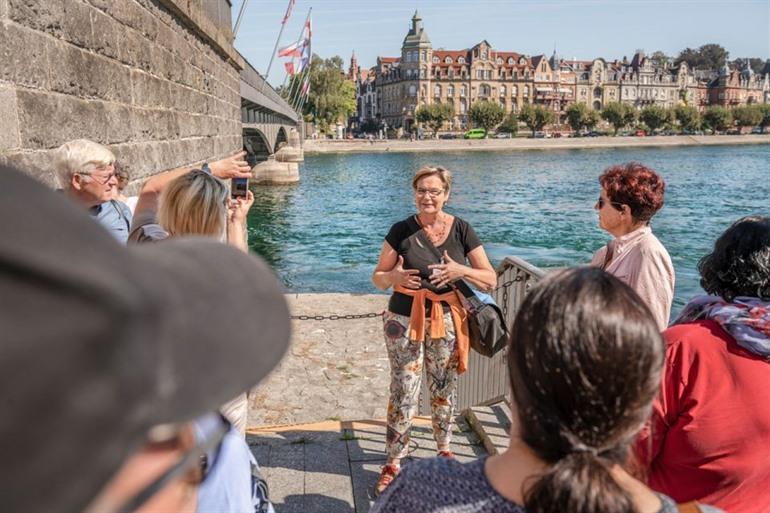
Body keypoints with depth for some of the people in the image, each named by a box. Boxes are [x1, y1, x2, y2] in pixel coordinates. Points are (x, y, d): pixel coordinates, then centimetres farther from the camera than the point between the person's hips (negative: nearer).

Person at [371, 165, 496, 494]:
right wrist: (394, 276, -22)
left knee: (444, 391, 17)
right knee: (403, 394, 2)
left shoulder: (461, 230, -3)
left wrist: (461, 271, -22)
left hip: (447, 322, 1)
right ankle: (393, 464, 19)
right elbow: (378, 277, 1)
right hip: (405, 321, -1)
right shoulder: (402, 230, -5)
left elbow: (490, 279, -3)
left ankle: (445, 452, 39)